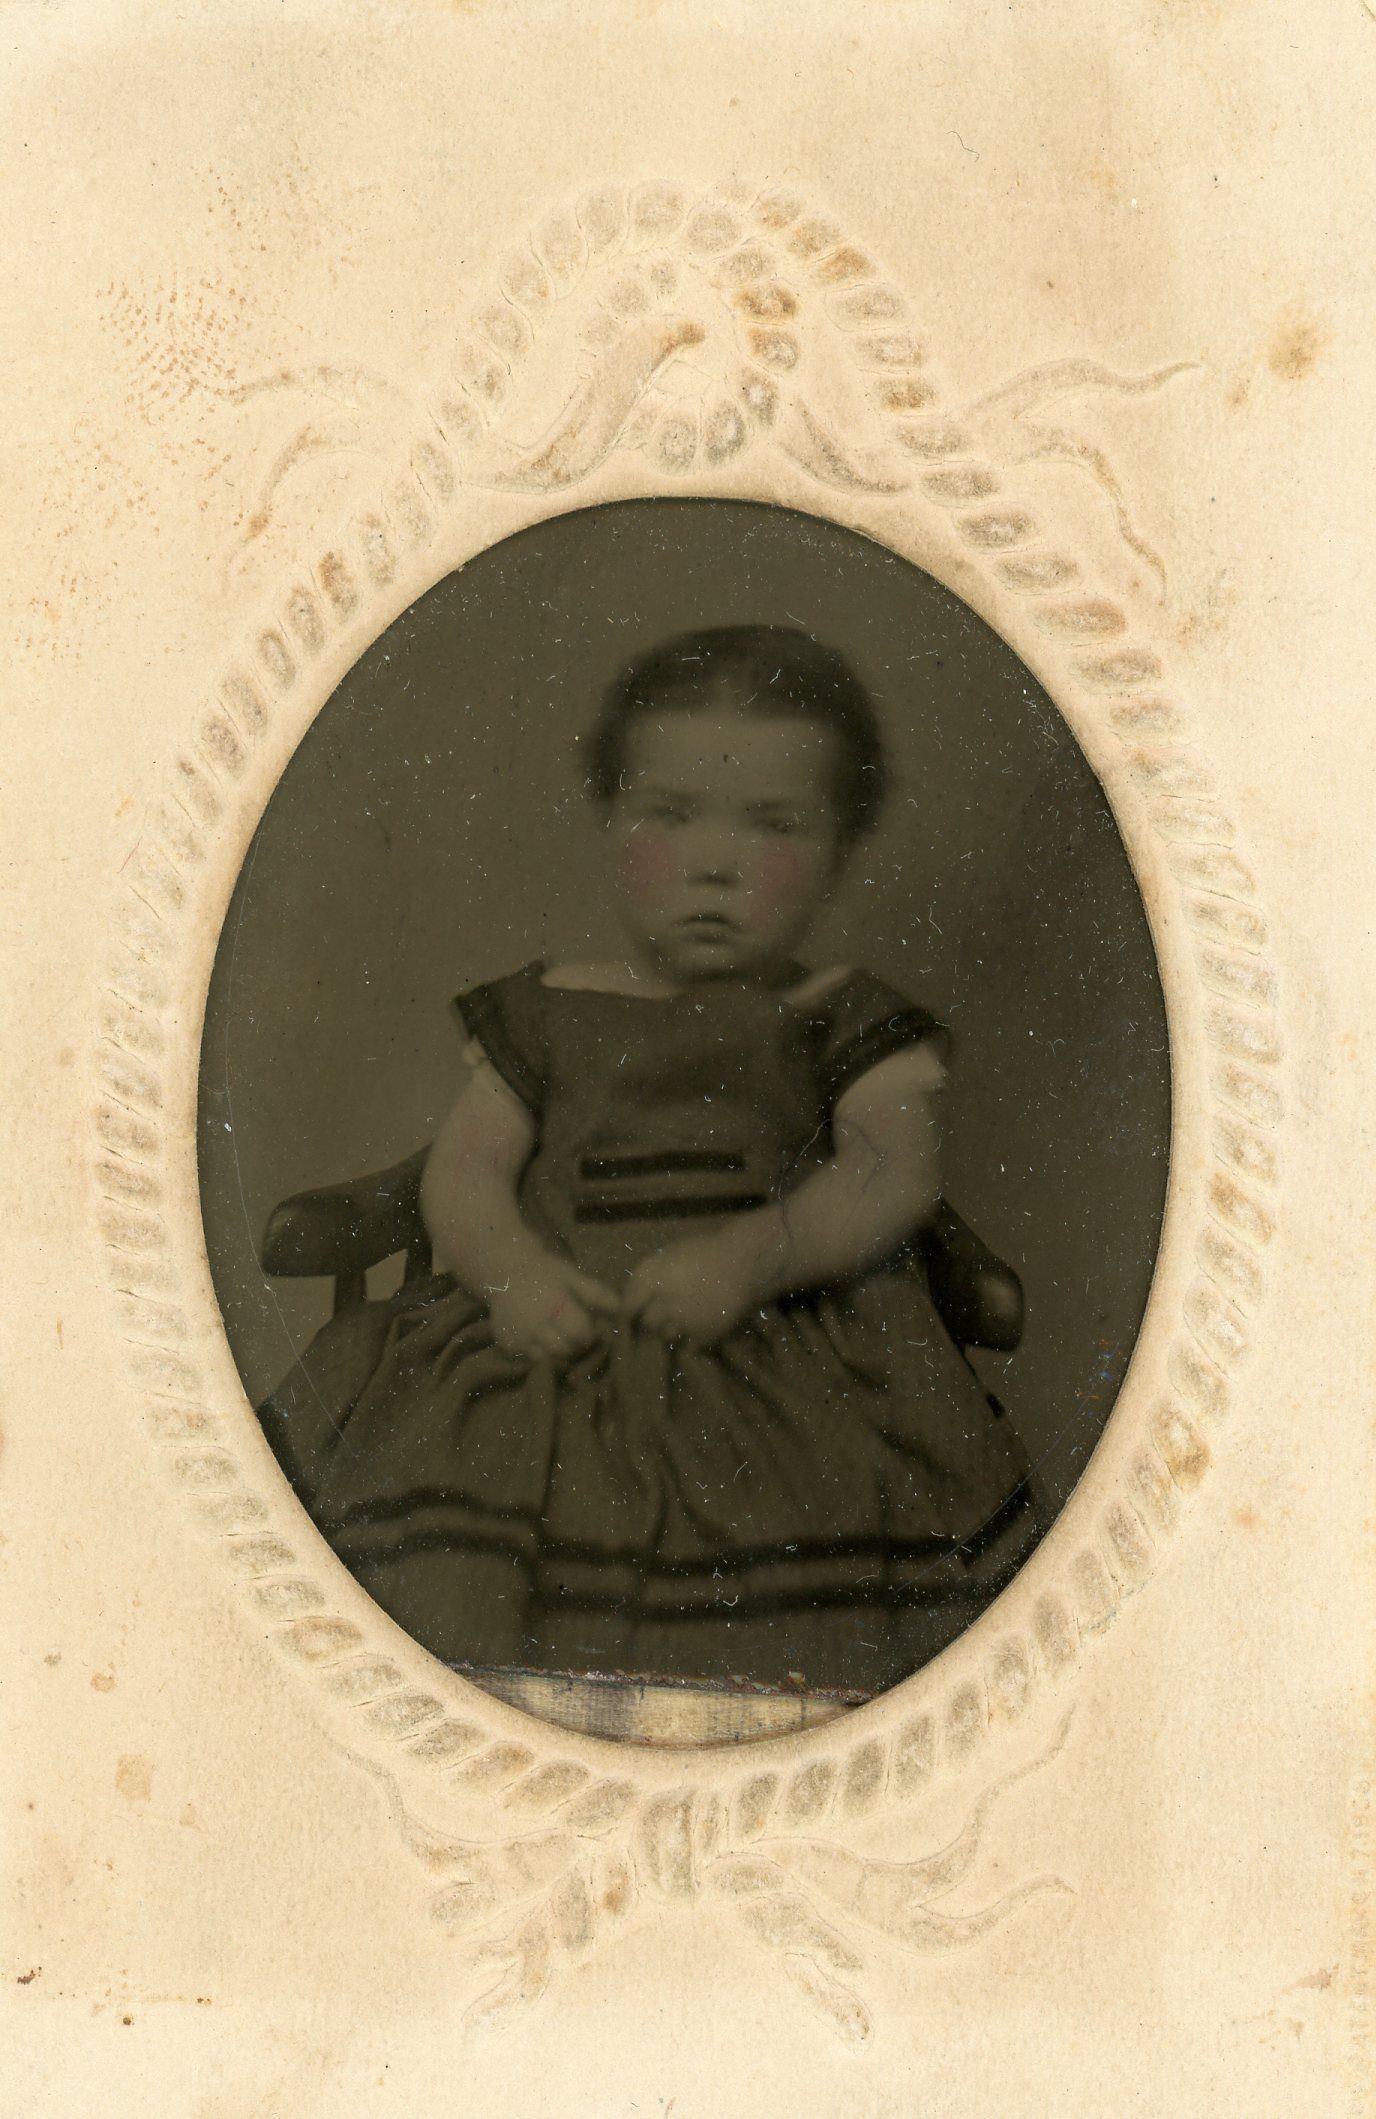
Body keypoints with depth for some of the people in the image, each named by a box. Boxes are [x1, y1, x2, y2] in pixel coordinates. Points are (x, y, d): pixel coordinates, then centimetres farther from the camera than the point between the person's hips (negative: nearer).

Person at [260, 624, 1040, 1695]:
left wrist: (756, 1253, -20)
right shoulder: (547, 1015, 18)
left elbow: (896, 1173, -3)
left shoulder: (847, 1025, 12)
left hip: (780, 1342, -2)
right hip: (563, 1329, 2)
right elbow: (464, 1168, 12)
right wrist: (512, 1269, -11)